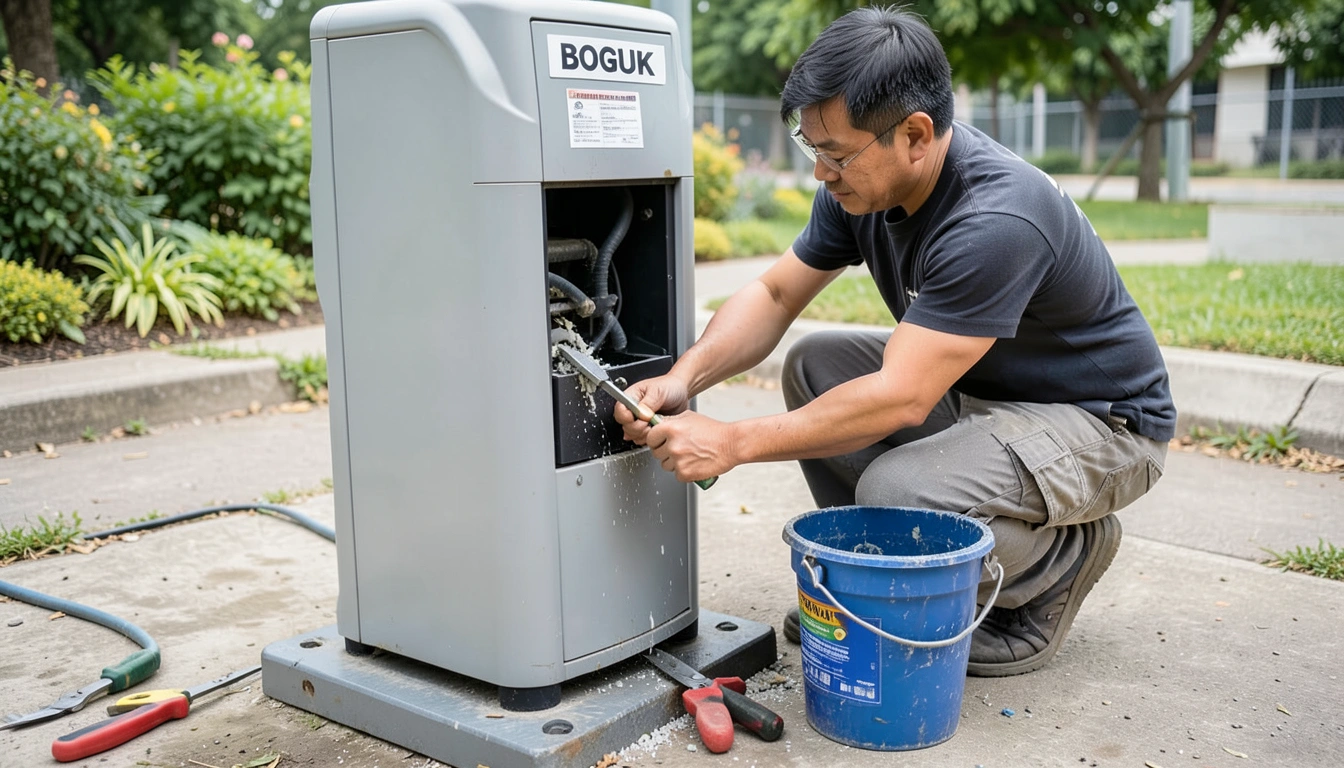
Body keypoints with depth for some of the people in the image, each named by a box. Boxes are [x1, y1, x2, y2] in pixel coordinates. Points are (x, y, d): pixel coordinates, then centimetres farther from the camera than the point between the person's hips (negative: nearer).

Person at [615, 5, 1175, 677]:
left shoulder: (996, 219, -33)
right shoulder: (860, 184, -7)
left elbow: (902, 398, -35)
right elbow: (774, 294, -1)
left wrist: (733, 443, -33)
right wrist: (684, 377, -18)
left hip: (1101, 420, -8)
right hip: (976, 392, 8)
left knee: (897, 492, -31)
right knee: (813, 364, -7)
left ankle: (1067, 553, 1)